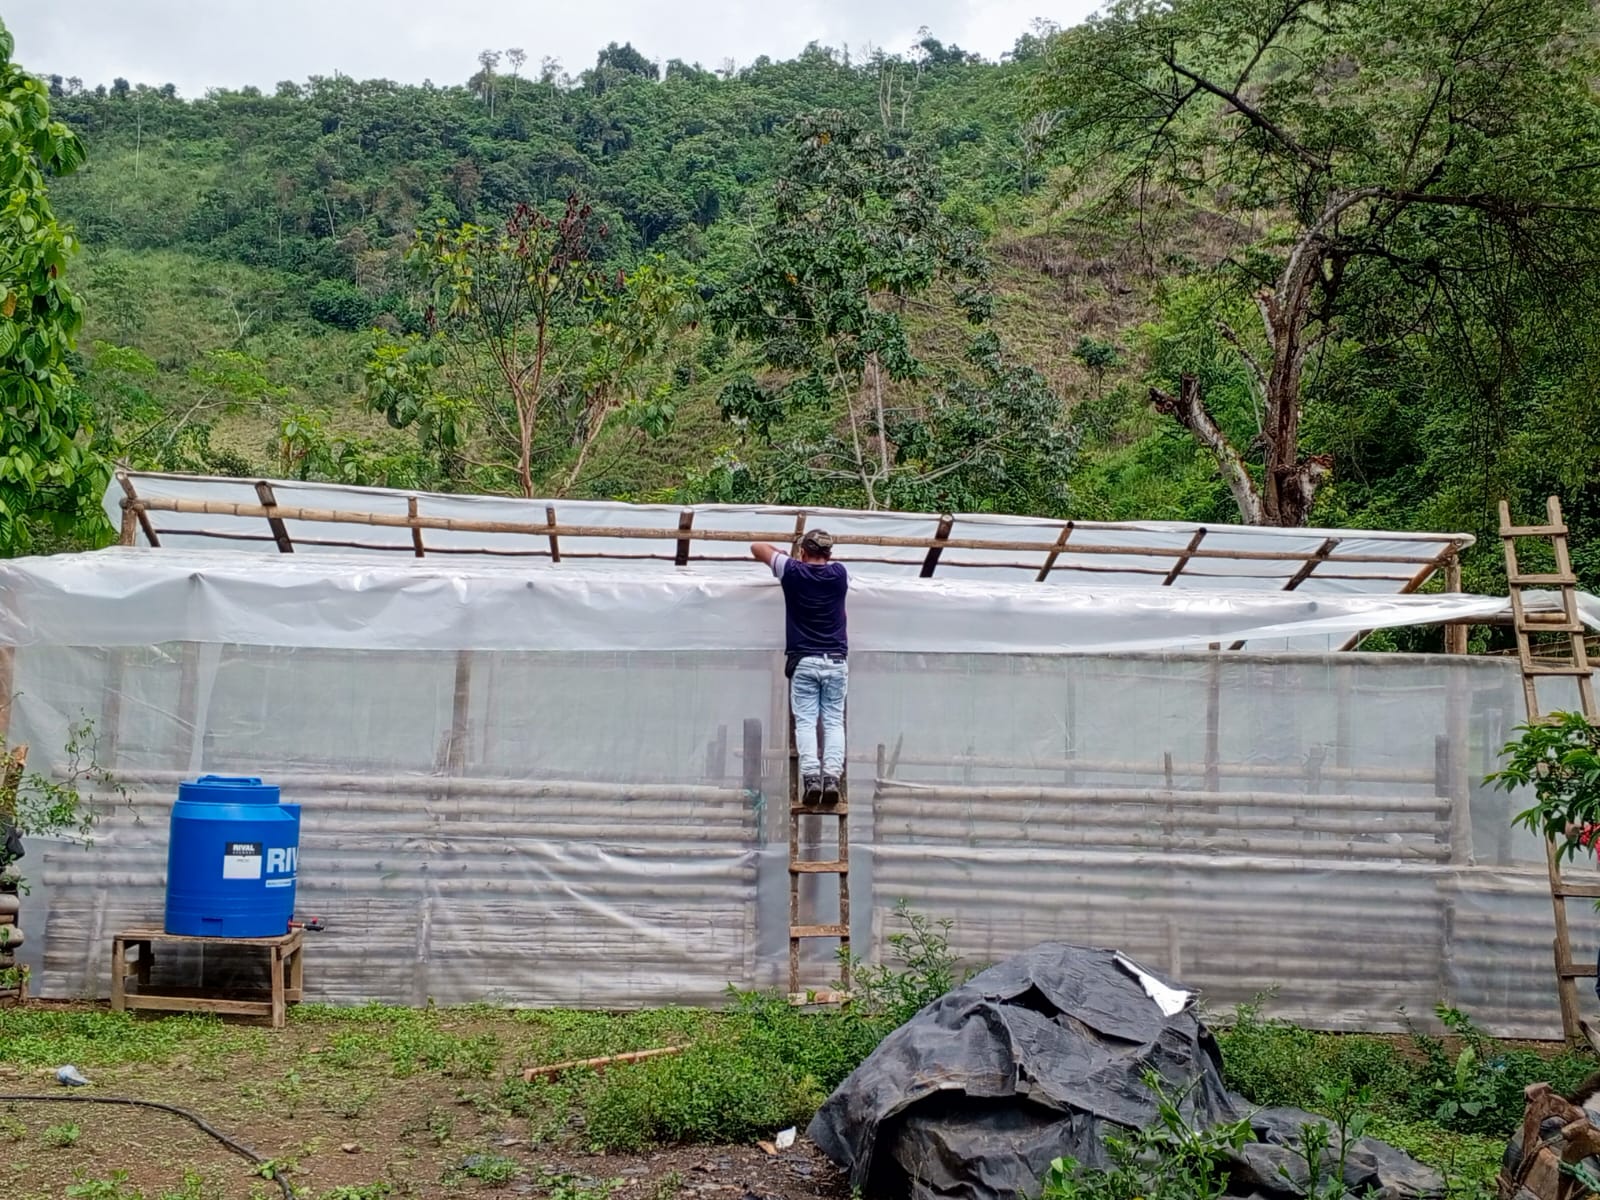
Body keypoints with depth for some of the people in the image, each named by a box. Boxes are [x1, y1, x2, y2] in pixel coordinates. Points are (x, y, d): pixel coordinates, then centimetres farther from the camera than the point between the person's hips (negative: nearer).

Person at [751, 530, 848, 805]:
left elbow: (757, 547, 14)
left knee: (805, 722, -2)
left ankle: (811, 776, -19)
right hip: (835, 662, 2)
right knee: (834, 722, 2)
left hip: (804, 661, -2)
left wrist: (782, 553, 30)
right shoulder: (839, 574, 5)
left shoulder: (792, 571, 0)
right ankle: (832, 777, -14)